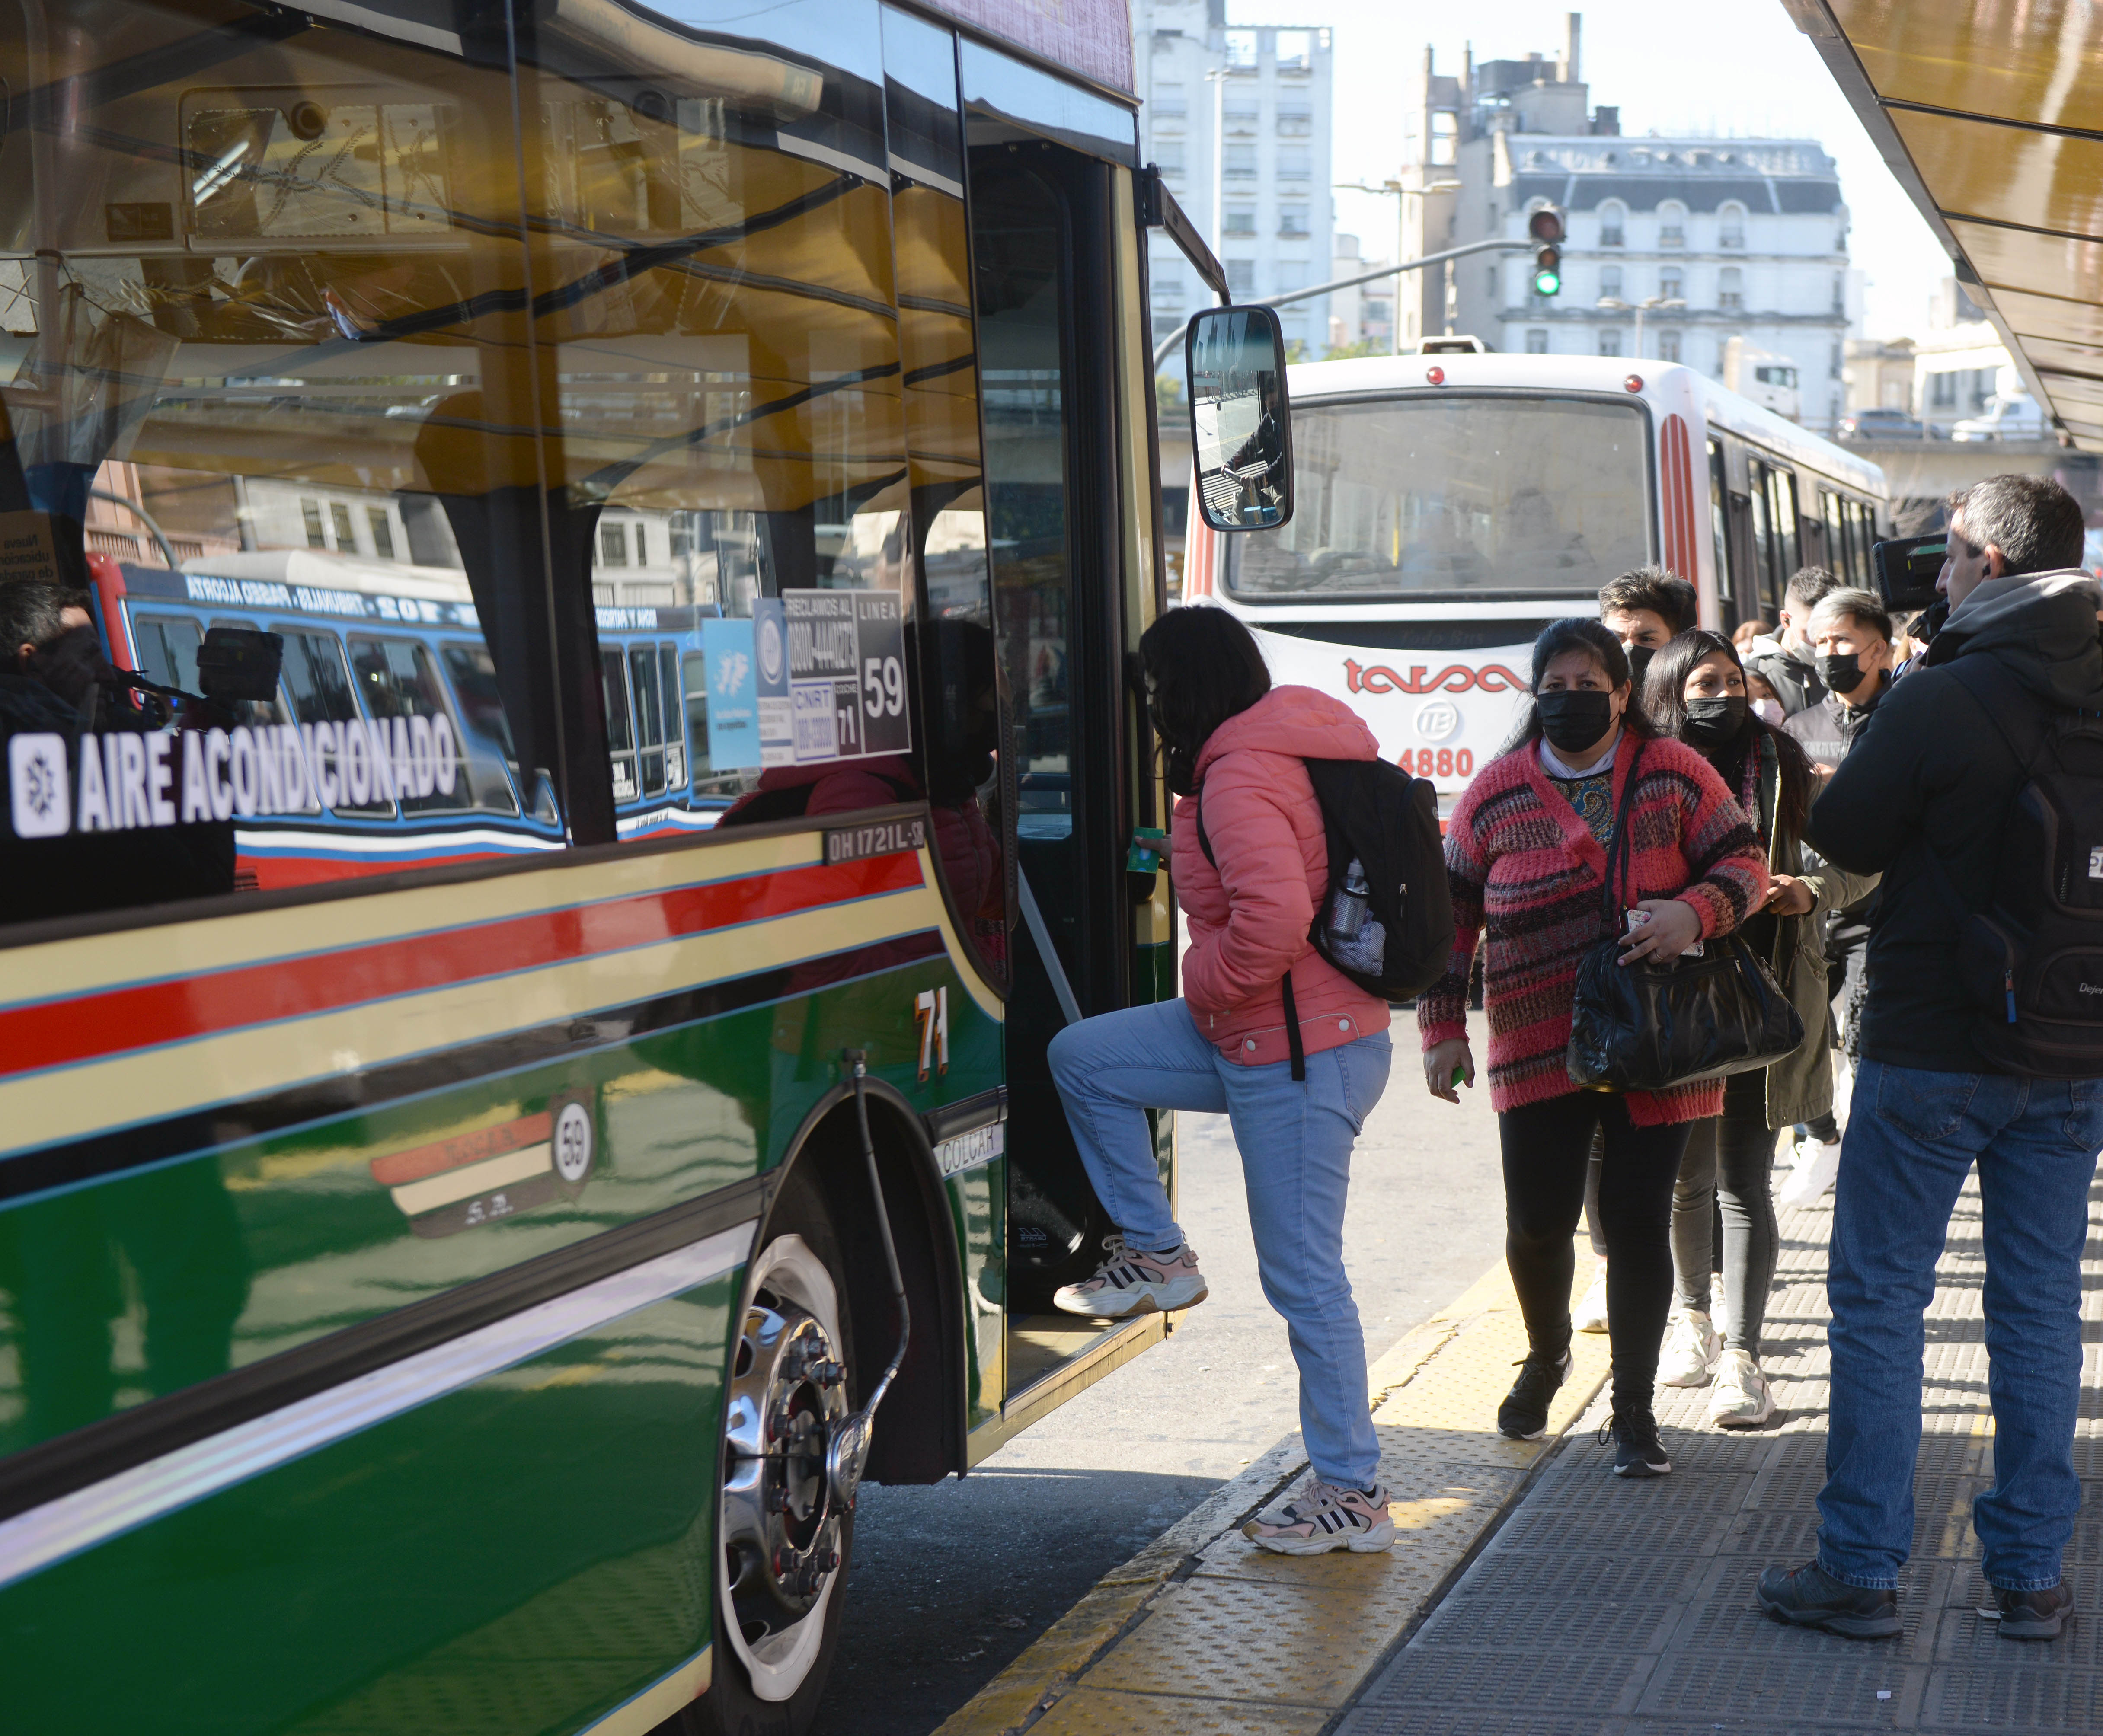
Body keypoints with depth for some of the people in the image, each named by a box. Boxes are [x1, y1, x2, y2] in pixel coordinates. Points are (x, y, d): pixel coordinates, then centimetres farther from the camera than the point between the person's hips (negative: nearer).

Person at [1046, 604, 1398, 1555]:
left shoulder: (1239, 779, -20)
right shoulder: (1293, 751, 12)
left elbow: (1274, 918, -32)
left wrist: (1203, 987, -14)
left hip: (1295, 1057, -10)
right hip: (1258, 1035, 10)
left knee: (1304, 1277, -3)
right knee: (1083, 1057, 11)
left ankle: (1353, 1493, 5)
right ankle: (1157, 1253, 17)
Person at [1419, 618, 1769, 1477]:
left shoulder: (1673, 774, 2)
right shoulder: (1498, 790, 5)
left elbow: (1745, 864, 2)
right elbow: (1451, 911, 10)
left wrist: (1697, 911, -20)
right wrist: (1442, 1025, 6)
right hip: (1537, 1050, 1)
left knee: (1637, 1223, 1)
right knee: (1536, 1224, 4)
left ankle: (1633, 1413, 15)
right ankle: (1546, 1358, 36)